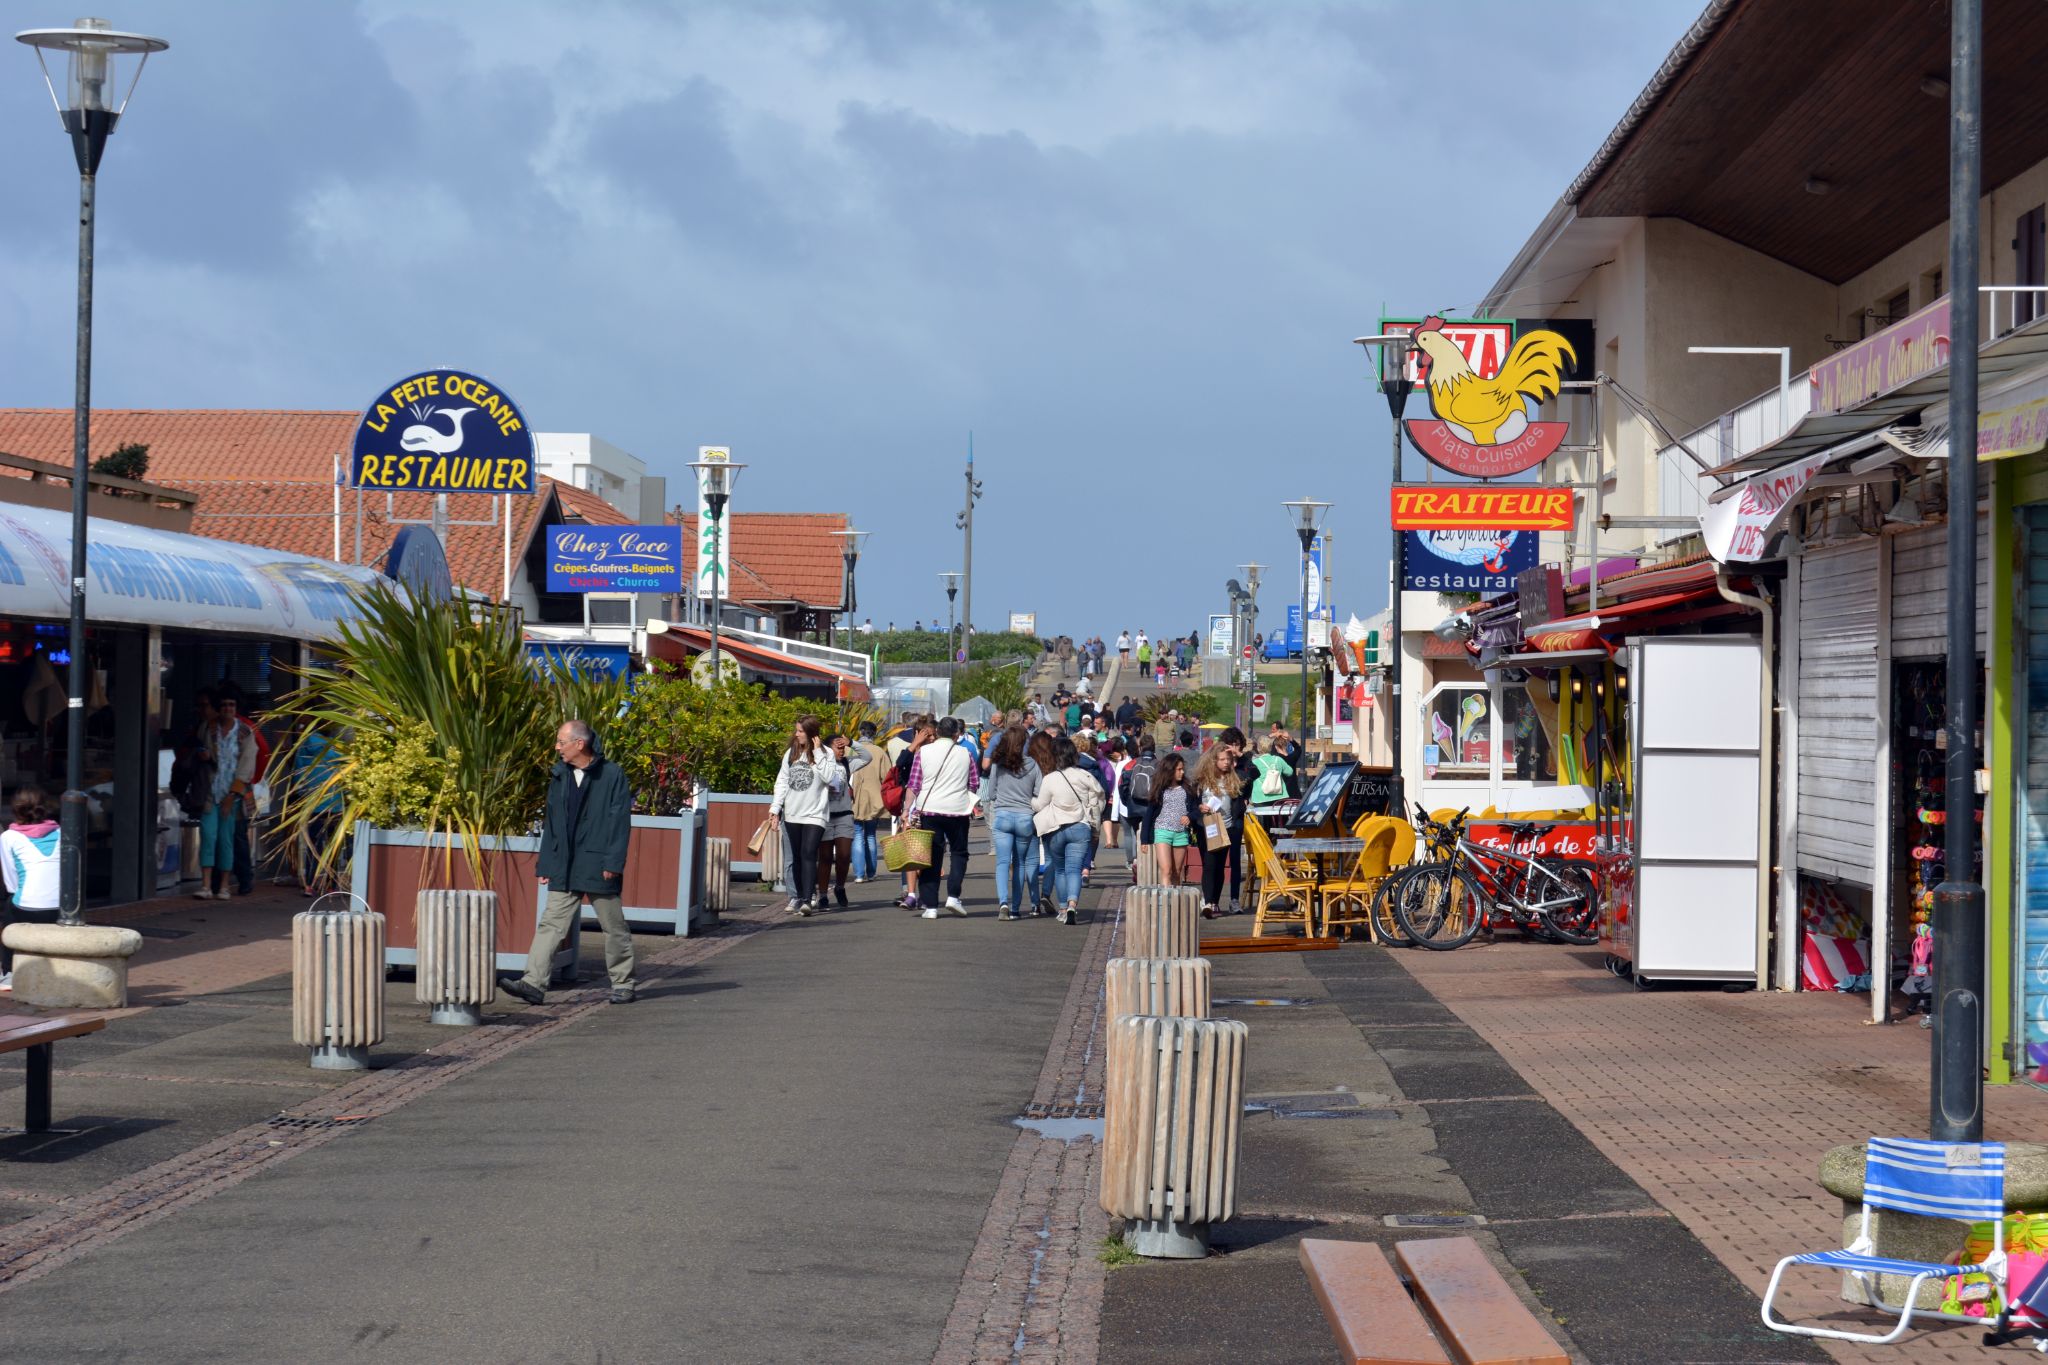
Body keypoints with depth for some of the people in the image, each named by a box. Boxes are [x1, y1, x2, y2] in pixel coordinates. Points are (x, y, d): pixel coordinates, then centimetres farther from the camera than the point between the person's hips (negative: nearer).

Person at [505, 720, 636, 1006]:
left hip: (598, 865, -5)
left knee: (614, 927, 7)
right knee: (551, 923, -4)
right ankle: (534, 984, -10)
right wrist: (545, 863, 10)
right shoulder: (559, 776, 10)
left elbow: (620, 821, -9)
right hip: (564, 869, 5)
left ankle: (622, 983, 20)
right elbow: (551, 822, 15)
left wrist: (613, 862, -15)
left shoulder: (612, 775, -7)